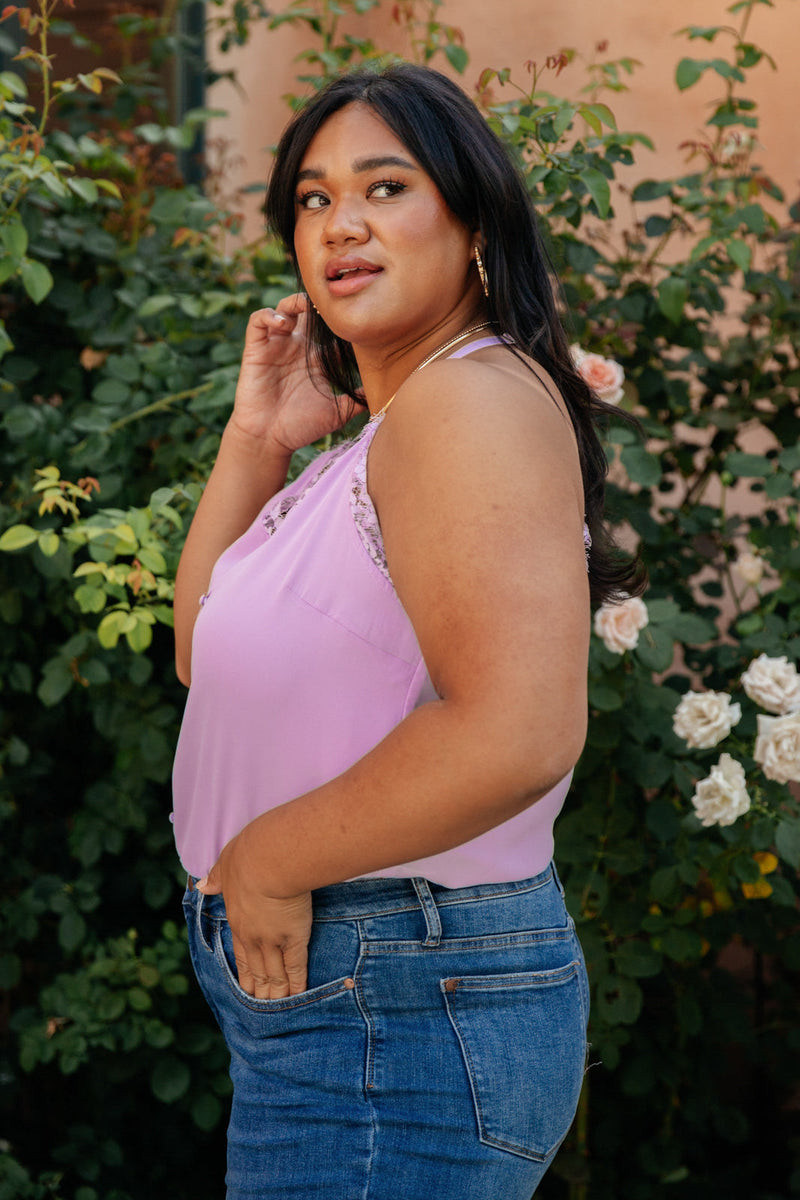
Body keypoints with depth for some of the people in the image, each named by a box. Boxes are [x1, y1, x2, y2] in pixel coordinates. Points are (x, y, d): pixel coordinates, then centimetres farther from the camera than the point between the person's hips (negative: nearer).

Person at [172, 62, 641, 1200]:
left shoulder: (475, 395, -18)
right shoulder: (378, 433, 14)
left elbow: (516, 734, -31)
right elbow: (205, 651, 18)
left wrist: (271, 860, -18)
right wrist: (256, 441, 6)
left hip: (400, 1018, -10)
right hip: (322, 994, 10)